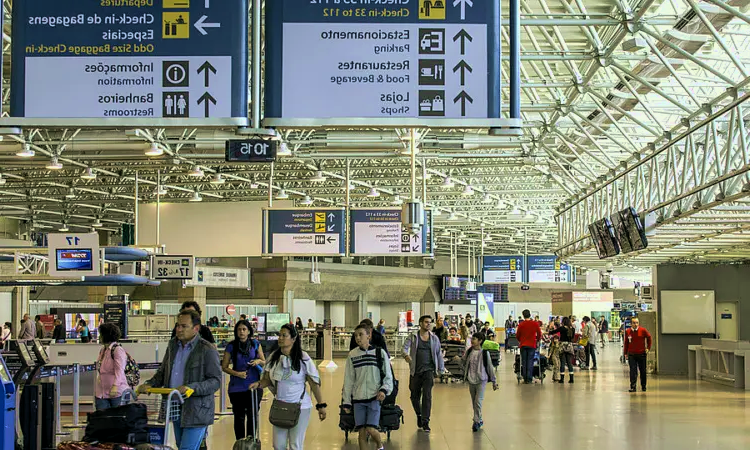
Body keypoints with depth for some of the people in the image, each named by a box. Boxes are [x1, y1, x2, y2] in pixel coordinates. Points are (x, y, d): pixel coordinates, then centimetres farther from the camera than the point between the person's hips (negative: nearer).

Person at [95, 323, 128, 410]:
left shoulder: (118, 350, -10)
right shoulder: (102, 350, 16)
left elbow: (119, 371, -18)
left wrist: (115, 386, -30)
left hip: (116, 392, -8)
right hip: (101, 392, 8)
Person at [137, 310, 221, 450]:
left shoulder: (207, 350, -10)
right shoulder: (173, 345, 12)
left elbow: (216, 381, -14)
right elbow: (162, 373, 22)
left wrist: (192, 388, -27)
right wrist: (149, 385, 2)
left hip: (196, 411, -7)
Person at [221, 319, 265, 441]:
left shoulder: (256, 344, 3)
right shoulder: (231, 346, -1)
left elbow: (264, 362, 10)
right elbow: (224, 367, 2)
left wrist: (259, 361, -12)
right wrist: (236, 373, -14)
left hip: (254, 385, 1)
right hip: (237, 387, -1)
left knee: (253, 415, 4)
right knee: (239, 417, 7)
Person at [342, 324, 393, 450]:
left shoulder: (380, 353, -1)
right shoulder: (352, 355, 4)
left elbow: (388, 376, 3)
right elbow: (348, 380, 8)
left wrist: (384, 390, -15)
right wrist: (346, 401, 6)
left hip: (375, 397, -2)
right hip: (358, 398, 2)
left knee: (371, 429, -11)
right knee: (362, 431, 0)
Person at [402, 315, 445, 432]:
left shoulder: (434, 338, 7)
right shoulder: (413, 337, 2)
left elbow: (439, 354, 13)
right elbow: (405, 347, -9)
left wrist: (441, 370, 11)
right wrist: (406, 355, -32)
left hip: (428, 370, 0)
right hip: (415, 371, 0)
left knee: (427, 395, -12)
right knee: (414, 396, 9)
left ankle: (425, 422, -8)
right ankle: (419, 415, 36)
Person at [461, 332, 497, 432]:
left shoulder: (484, 353, -8)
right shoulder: (469, 351, 3)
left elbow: (490, 367, -1)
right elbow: (464, 361, 18)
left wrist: (494, 381, 3)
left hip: (481, 380, -5)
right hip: (471, 380, 5)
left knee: (478, 401, -12)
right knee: (474, 402, 10)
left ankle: (477, 422, -5)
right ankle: (479, 420, 23)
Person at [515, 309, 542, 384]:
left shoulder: (521, 324, -3)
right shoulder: (535, 324, -2)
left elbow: (517, 335, 4)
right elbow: (539, 334, 4)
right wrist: (537, 341, 23)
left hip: (523, 345, 0)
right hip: (532, 345, 0)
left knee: (524, 362, 7)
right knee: (530, 362, 1)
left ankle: (525, 378, 7)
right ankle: (529, 379, -3)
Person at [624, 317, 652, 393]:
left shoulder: (643, 330, -6)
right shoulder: (627, 332, -1)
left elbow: (649, 337, 9)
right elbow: (626, 343, 8)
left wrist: (648, 348, 6)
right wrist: (625, 353, 8)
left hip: (642, 354, 0)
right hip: (632, 354, 0)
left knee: (643, 371, 9)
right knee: (633, 371, -6)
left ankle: (643, 386, 22)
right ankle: (633, 387, -6)